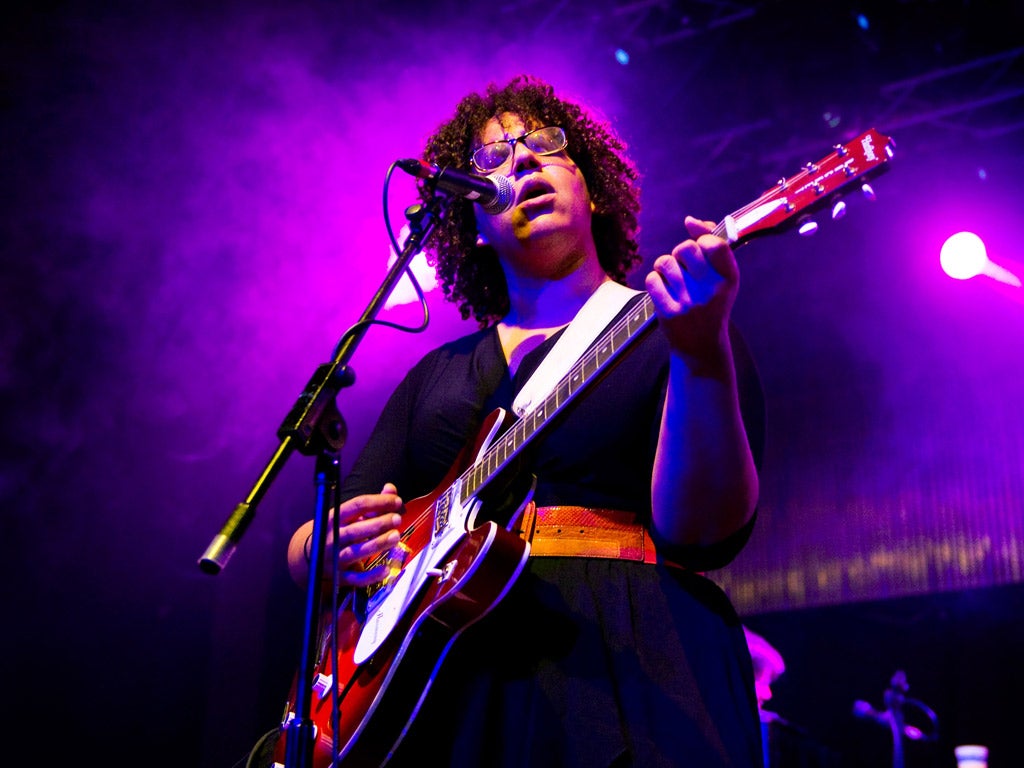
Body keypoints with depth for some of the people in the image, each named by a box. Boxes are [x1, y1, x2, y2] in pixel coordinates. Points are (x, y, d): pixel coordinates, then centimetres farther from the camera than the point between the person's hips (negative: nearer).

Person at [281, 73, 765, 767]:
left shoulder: (665, 326, 6)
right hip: (448, 691, 4)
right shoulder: (436, 374, 17)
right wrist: (332, 545, -7)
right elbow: (306, 549, 16)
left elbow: (707, 531, -9)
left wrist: (702, 356, -23)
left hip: (624, 665, -4)